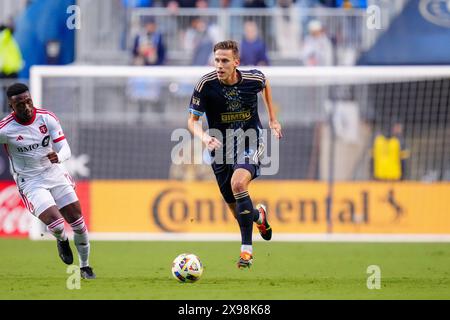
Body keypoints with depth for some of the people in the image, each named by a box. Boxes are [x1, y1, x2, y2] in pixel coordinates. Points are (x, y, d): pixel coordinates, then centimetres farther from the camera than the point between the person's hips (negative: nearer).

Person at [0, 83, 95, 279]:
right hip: (30, 183, -4)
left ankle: (85, 266, 26)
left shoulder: (47, 118, -9)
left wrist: (58, 157, -31)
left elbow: (66, 150, -10)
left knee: (78, 224, 3)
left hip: (55, 174, 4)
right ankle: (62, 240, 17)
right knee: (56, 225, -22)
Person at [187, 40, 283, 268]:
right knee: (239, 213, 7)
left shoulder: (253, 79, -12)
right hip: (221, 150, 2)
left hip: (250, 145, -2)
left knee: (238, 183, -33)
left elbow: (265, 84, 15)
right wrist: (204, 137, -28)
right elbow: (192, 121, -7)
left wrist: (273, 119, 16)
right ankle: (259, 215, 48)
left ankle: (246, 249, -25)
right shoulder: (205, 85, -16)